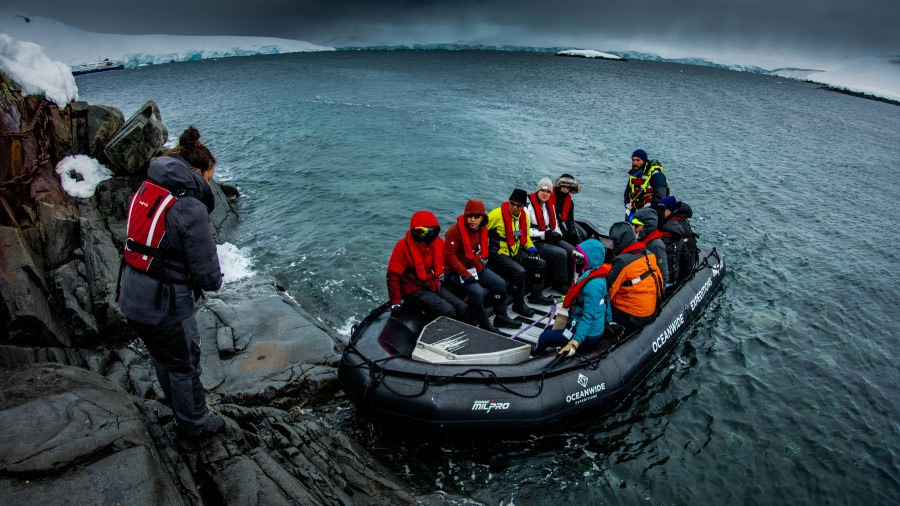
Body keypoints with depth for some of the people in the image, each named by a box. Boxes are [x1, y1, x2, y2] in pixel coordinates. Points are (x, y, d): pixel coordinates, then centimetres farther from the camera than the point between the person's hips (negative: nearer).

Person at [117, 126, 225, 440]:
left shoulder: (146, 190, 2)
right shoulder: (191, 208, -23)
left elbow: (147, 245, 11)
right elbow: (207, 272, -21)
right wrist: (215, 282, 3)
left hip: (131, 298, 8)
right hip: (165, 307, -8)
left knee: (162, 357, 30)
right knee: (184, 364, 15)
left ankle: (178, 405, 55)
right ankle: (193, 424, 36)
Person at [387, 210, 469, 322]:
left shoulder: (439, 243, 0)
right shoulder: (403, 246, -15)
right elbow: (393, 275, -11)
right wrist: (395, 301, -13)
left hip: (435, 286, 6)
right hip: (415, 291, -6)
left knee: (463, 308, -7)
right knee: (447, 311, -25)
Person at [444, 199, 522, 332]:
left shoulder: (482, 230, 3)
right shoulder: (455, 231, -19)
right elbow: (450, 255, -20)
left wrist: (479, 266, 1)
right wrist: (465, 274, -23)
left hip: (476, 268, 8)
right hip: (456, 272, -8)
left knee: (500, 284, 0)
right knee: (477, 291, -29)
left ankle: (501, 317, 18)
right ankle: (484, 325, -9)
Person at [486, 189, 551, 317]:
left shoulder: (524, 216, 6)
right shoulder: (497, 214, -17)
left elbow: (525, 236, 20)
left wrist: (531, 249, 4)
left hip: (516, 253, 8)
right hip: (499, 255, -8)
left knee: (541, 264, 6)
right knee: (520, 272, -28)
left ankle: (536, 296, 23)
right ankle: (518, 305, -7)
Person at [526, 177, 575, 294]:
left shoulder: (550, 206, 14)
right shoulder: (529, 205, -13)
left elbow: (555, 224, 25)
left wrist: (558, 234, 2)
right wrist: (544, 235, -20)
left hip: (549, 239, 8)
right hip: (535, 243, -8)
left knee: (572, 250, -6)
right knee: (561, 253, -23)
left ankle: (569, 282, 6)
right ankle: (560, 284, -6)